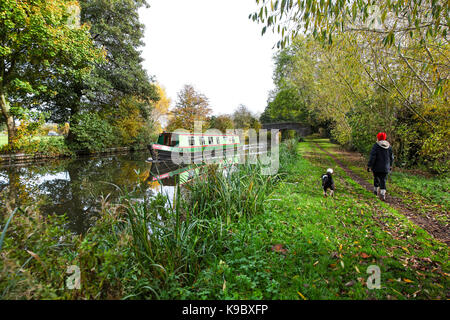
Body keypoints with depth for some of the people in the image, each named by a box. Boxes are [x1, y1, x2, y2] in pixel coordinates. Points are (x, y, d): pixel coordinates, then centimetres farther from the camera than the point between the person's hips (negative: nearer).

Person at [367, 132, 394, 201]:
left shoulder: (376, 145, -11)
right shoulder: (389, 146, 4)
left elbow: (372, 157, -15)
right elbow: (391, 157, 11)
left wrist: (369, 166, -10)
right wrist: (390, 165, 23)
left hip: (377, 167, -2)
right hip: (385, 167, 3)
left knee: (376, 178, 17)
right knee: (383, 180, 2)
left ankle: (376, 190, 32)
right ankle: (382, 194, -10)